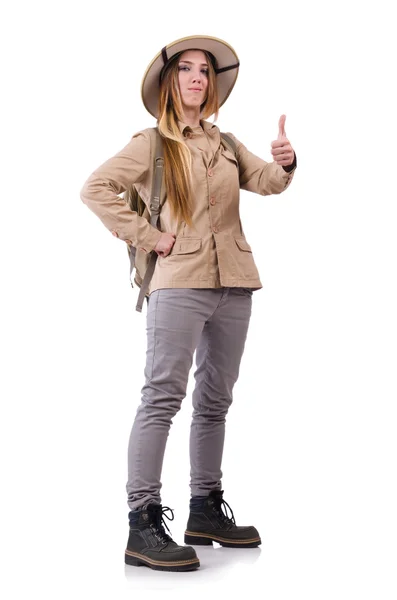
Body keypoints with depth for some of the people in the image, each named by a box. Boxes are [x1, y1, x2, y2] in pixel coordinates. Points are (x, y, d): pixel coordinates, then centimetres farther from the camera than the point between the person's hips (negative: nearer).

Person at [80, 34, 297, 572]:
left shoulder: (227, 144, 17)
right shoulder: (150, 144, 2)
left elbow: (267, 182, 5)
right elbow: (95, 189, -6)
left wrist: (285, 163, -17)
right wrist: (146, 237, -11)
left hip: (233, 284, 6)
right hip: (180, 283, -6)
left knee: (215, 399, 11)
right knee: (163, 397, -11)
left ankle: (205, 511, 22)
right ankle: (143, 525, -10)